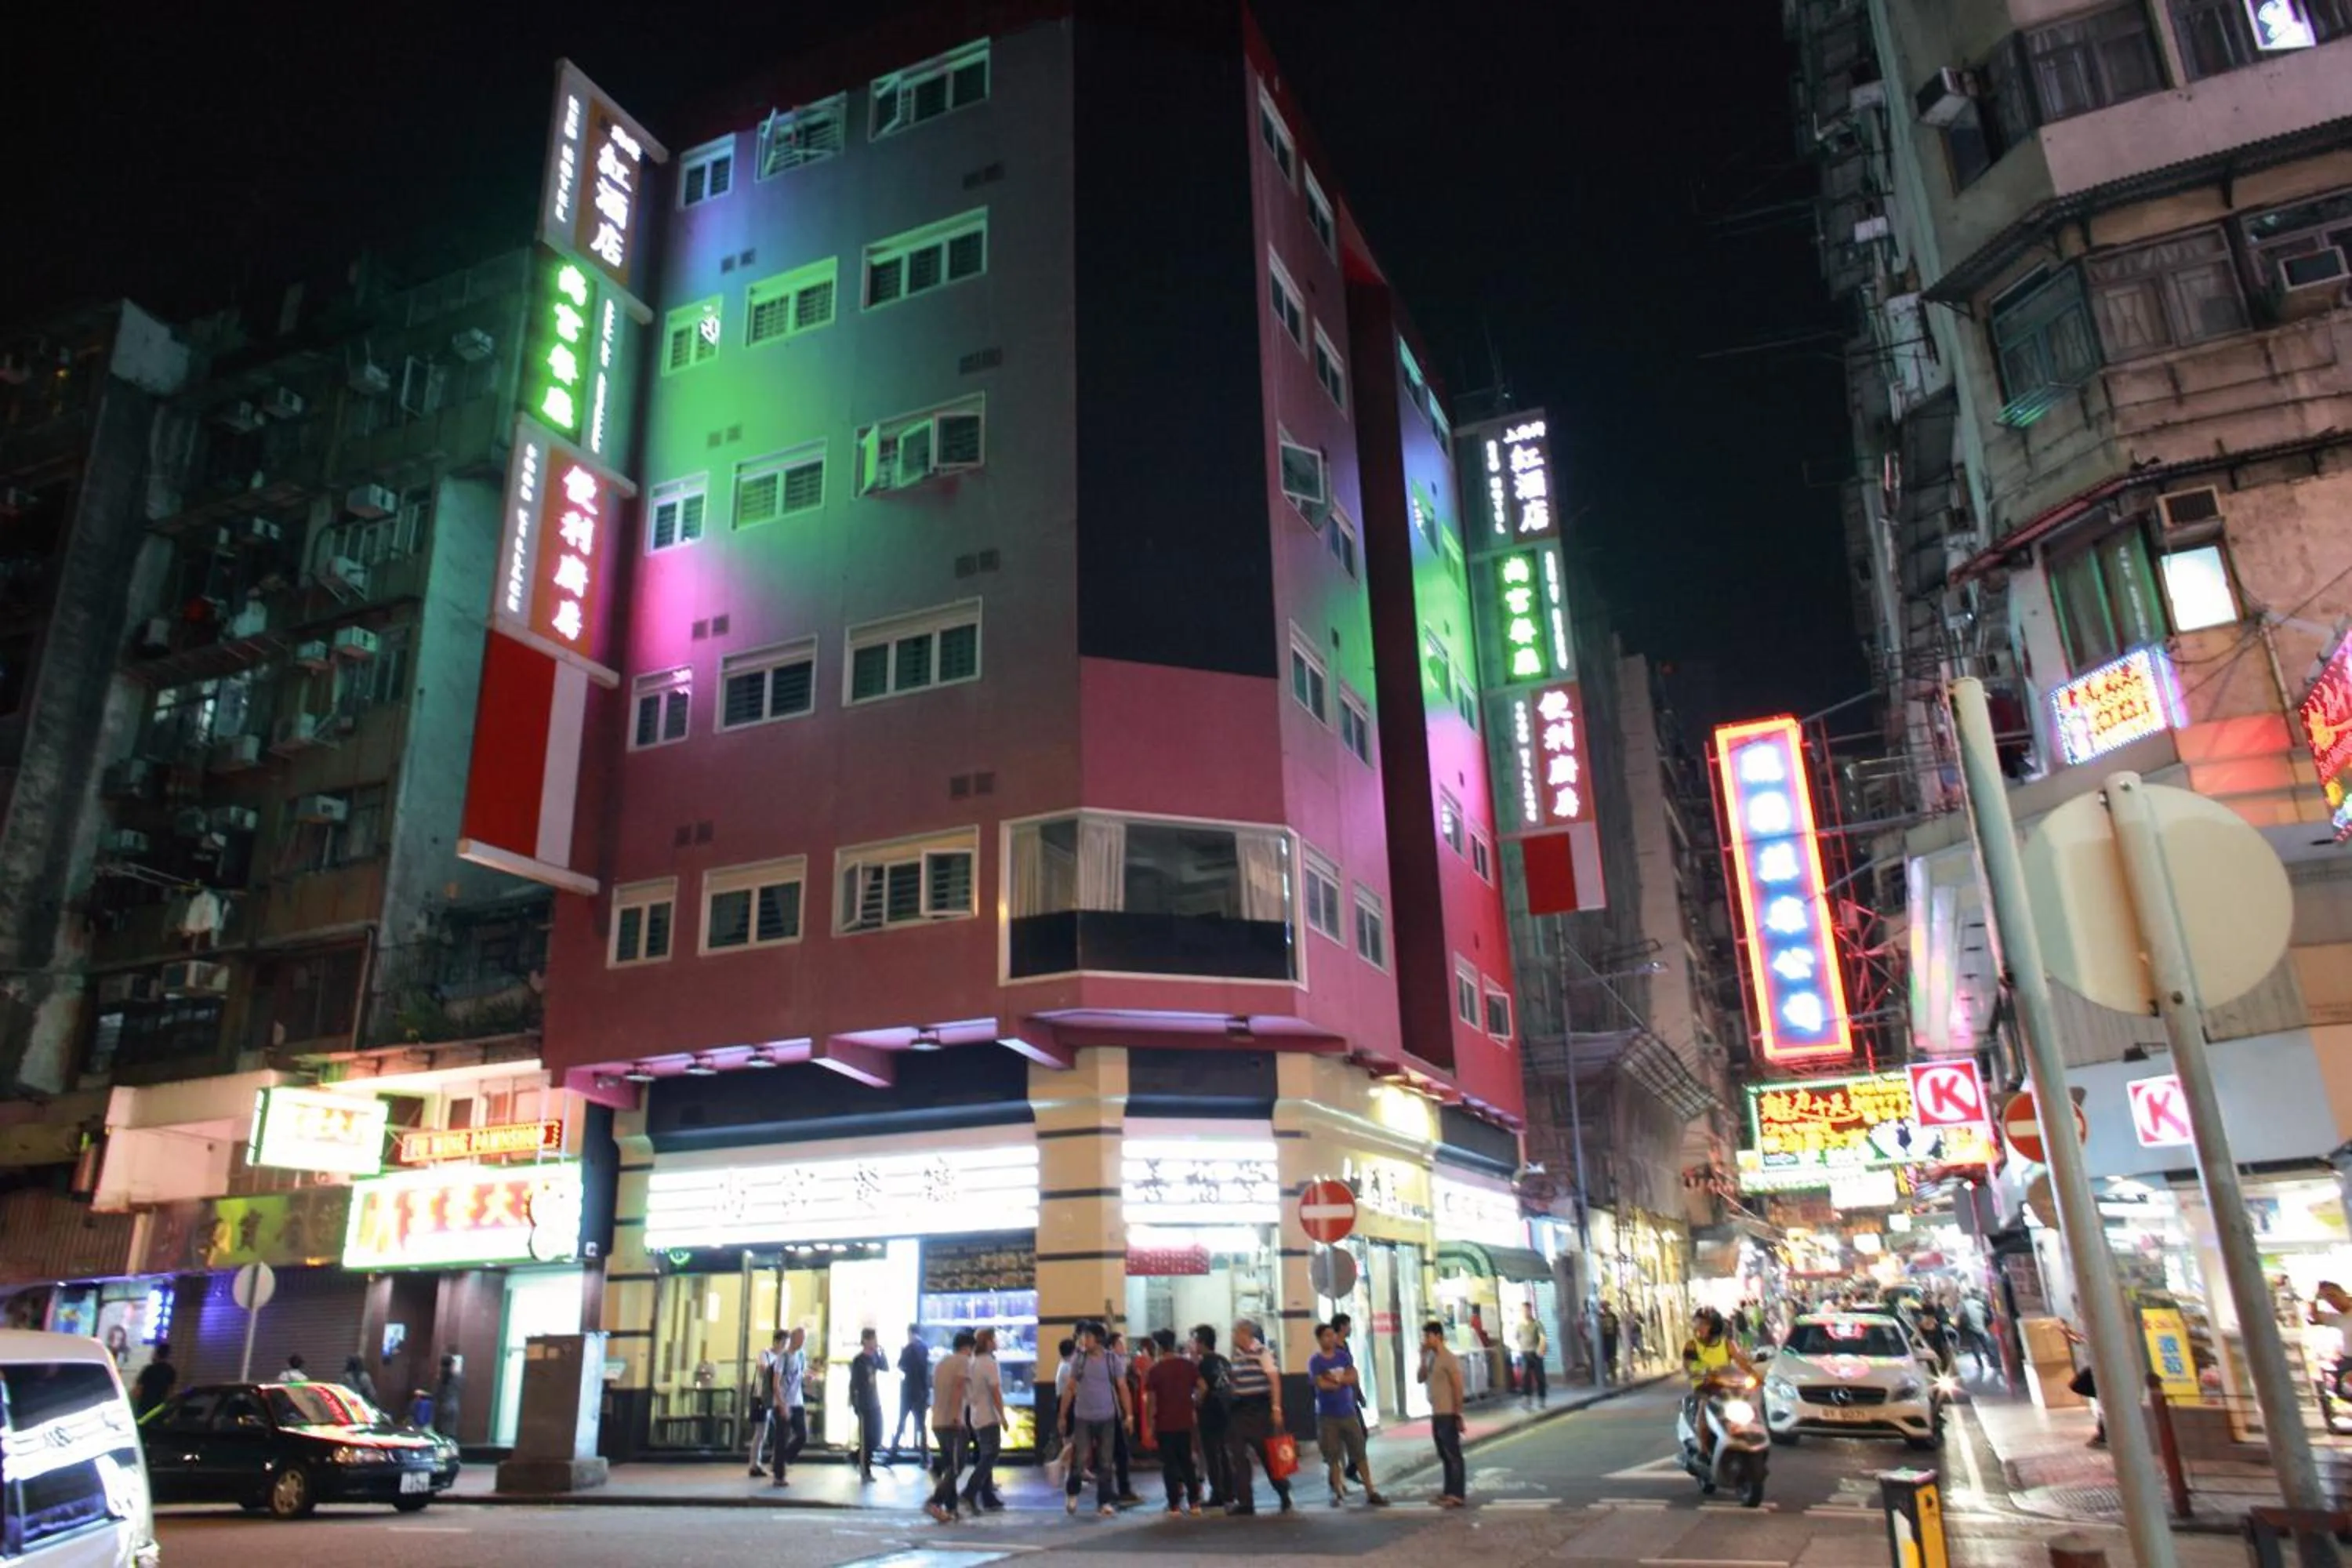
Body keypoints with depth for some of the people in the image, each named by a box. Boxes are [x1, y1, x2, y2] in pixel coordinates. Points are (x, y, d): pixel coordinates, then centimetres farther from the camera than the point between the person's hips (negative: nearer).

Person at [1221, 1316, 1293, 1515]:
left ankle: (1284, 1495, 20)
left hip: (1259, 1408, -6)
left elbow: (1275, 1380, -11)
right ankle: (1244, 1501, 12)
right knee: (1237, 1456, 4)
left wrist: (1276, 1408, -16)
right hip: (1239, 1409, 6)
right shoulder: (1235, 1355, 9)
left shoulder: (1263, 1352, -9)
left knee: (1268, 1454, 2)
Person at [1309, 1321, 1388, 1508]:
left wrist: (1334, 1379, -17)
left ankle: (1370, 1492, 8)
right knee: (1332, 1456, 3)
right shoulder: (1315, 1361, -6)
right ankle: (1338, 1492, 15)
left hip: (1348, 1412, 3)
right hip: (1327, 1415, -3)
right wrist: (1343, 1381, -6)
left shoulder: (1344, 1356, 5)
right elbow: (1321, 1384, -17)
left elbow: (1353, 1377, -6)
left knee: (1360, 1452, 3)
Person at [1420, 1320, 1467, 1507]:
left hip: (1447, 1415, -9)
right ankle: (1448, 1491, 22)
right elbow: (1421, 1379, 8)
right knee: (1444, 1455, 15)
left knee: (1453, 1455, -3)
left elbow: (1458, 1388, -16)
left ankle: (1456, 1495, -1)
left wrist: (1458, 1415, -17)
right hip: (1435, 1414, 9)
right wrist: (1423, 1358, -2)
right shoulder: (1431, 1357, 10)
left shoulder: (1449, 1358, -16)